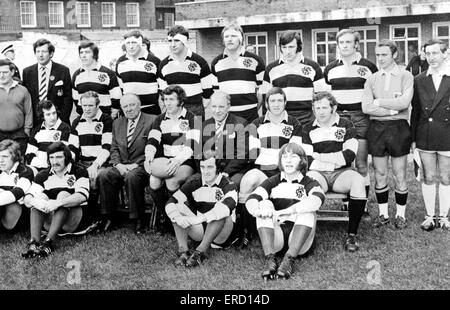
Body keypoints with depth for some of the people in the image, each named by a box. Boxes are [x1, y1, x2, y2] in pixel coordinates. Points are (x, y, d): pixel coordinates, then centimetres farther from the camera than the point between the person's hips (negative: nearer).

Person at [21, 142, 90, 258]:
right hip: (50, 222, 3)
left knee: (64, 195, -26)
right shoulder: (43, 176, 6)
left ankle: (49, 242, -39)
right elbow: (27, 199, -7)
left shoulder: (79, 172, -4)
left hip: (73, 222, -3)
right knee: (40, 197, -19)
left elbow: (82, 196, -23)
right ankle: (34, 242, -36)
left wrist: (58, 203, -38)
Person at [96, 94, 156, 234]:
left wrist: (135, 165, -15)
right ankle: (108, 217, -12)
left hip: (141, 166, -5)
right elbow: (114, 148, 15)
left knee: (131, 177, -37)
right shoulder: (117, 123, 19)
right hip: (120, 166, 5)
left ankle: (139, 220, -23)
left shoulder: (152, 121, -1)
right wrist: (118, 164, -5)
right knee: (103, 174, -24)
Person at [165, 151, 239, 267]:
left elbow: (228, 205, -35)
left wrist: (200, 218, -43)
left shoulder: (228, 185, -12)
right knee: (178, 205, -14)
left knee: (221, 213, -32)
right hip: (200, 231, 4)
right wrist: (178, 218, -32)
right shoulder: (194, 183, 1)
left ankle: (200, 252, -36)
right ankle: (183, 251, -29)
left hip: (221, 236, -4)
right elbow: (170, 203, -9)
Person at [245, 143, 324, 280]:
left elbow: (318, 199, -19)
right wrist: (258, 211, -31)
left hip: (299, 241, -1)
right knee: (265, 204, -16)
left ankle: (289, 259, -34)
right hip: (275, 239, 2)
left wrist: (289, 211, -33)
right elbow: (250, 200, -5)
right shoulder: (272, 182, 13)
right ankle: (270, 258, -31)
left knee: (307, 209, -21)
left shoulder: (309, 183, 7)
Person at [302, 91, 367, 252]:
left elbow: (349, 155, -5)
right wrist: (335, 162, -9)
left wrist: (319, 157, -5)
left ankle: (352, 235, -26)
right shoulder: (308, 129, 12)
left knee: (358, 181, -32)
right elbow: (307, 160, 1)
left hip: (342, 173, 0)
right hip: (318, 173, 0)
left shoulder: (346, 125, 8)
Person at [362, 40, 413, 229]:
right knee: (380, 174, 8)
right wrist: (393, 109, -11)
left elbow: (404, 102, -14)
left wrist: (378, 102, -8)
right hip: (376, 128, 2)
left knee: (399, 175, 4)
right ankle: (383, 214, 19)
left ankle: (401, 215, 17)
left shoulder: (406, 76, 1)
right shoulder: (372, 79, 7)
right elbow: (366, 107, -5)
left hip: (399, 127, -2)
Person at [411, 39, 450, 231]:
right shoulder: (419, 80, 6)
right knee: (428, 178, 8)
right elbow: (415, 110, 7)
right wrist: (413, 137, 5)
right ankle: (430, 216, 19)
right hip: (425, 137, 2)